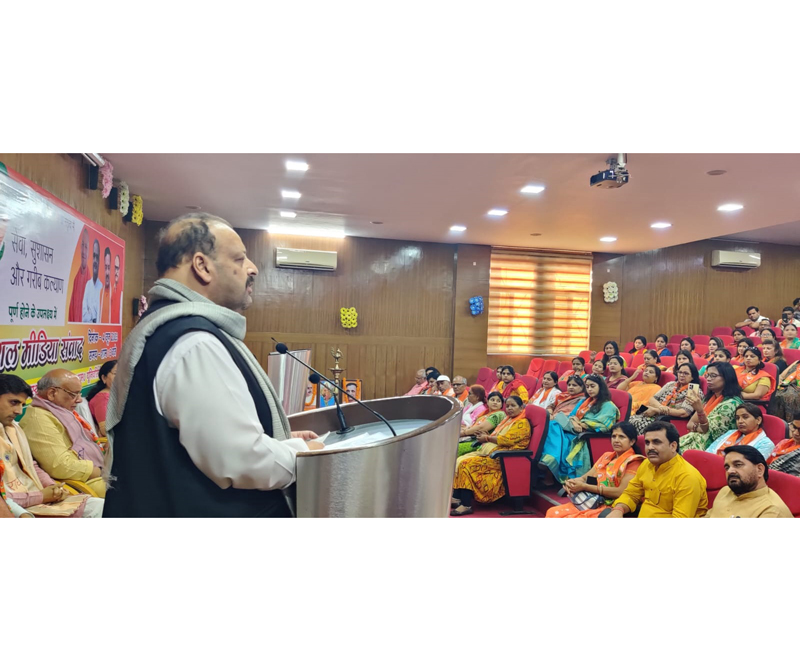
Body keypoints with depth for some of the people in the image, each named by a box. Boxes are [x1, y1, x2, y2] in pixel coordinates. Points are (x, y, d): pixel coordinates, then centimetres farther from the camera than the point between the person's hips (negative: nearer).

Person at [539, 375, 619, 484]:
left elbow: (600, 424, -7)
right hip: (574, 431, 5)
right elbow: (571, 416, 17)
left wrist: (580, 424, -11)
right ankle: (547, 460, -47)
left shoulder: (608, 406, 9)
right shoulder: (584, 401, 29)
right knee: (553, 425, -29)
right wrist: (573, 422, -6)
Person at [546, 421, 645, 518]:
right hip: (590, 502, 7)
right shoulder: (606, 456, 20)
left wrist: (584, 486, -15)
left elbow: (621, 491, -15)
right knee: (553, 513, -15)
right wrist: (571, 483, -10)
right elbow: (585, 477, 16)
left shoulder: (633, 462, -2)